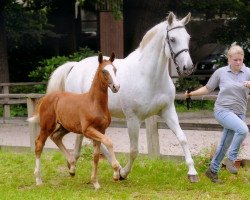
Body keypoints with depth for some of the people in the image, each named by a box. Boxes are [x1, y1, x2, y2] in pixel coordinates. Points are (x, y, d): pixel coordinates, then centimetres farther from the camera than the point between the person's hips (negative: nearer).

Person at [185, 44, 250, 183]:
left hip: (239, 113, 3)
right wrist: (192, 93, 1)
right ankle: (231, 159, -14)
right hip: (222, 110, -3)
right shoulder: (220, 72, 0)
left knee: (224, 145, 10)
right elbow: (208, 88, 9)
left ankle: (212, 170, 28)